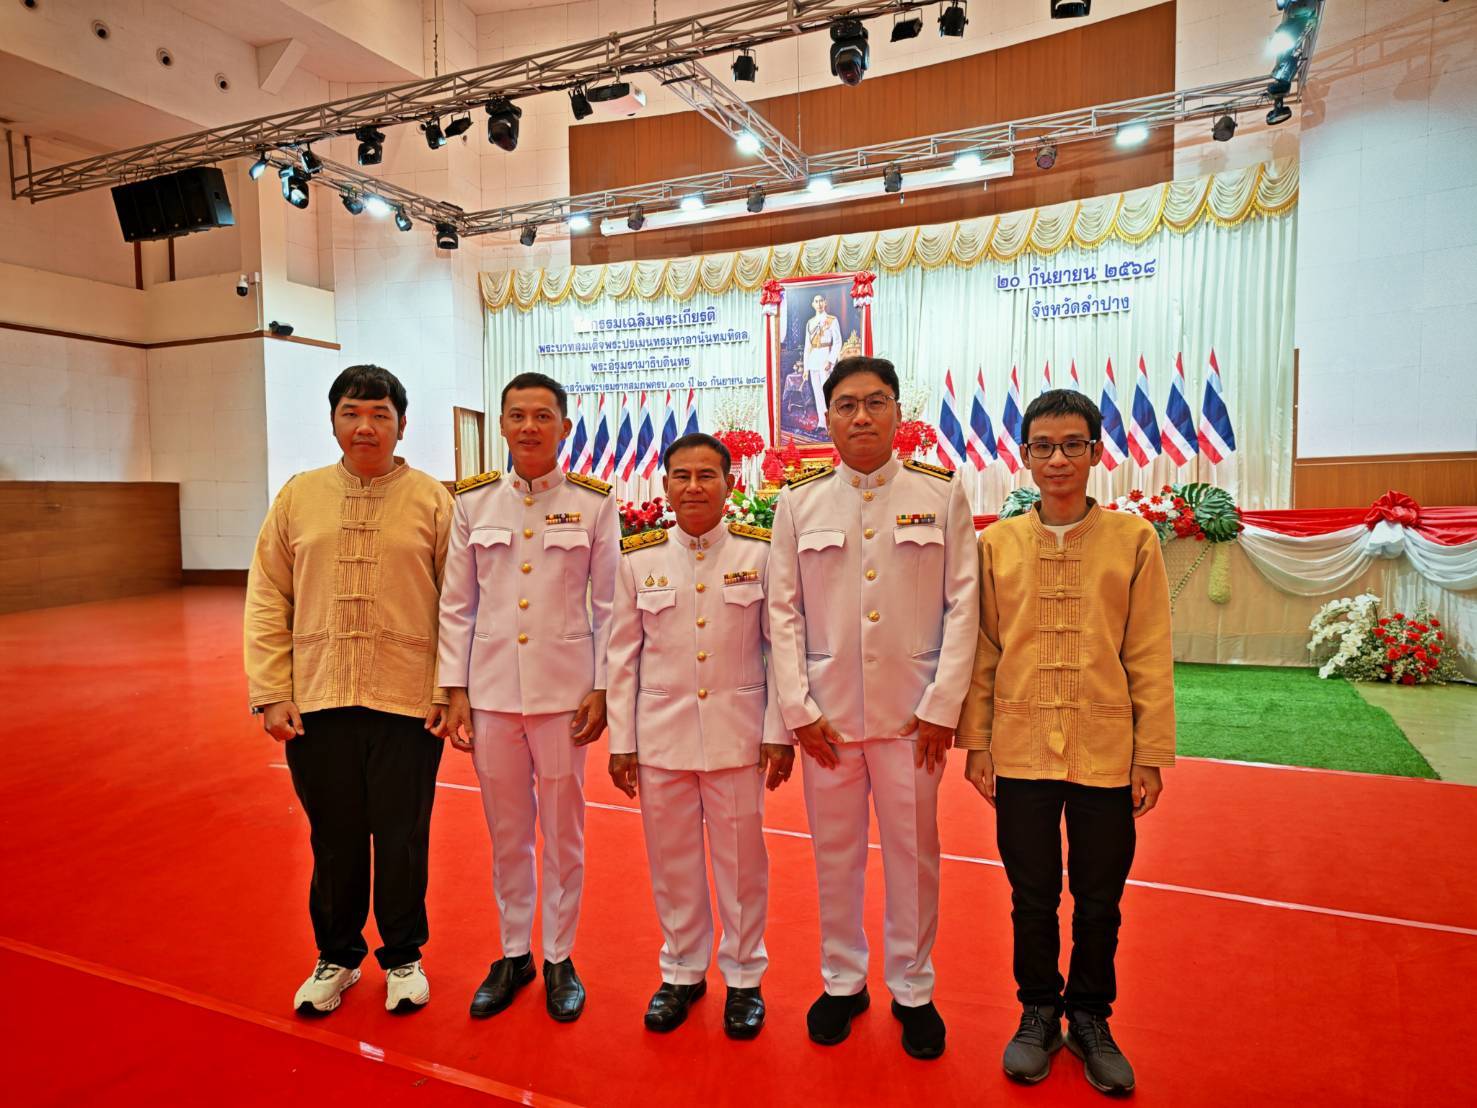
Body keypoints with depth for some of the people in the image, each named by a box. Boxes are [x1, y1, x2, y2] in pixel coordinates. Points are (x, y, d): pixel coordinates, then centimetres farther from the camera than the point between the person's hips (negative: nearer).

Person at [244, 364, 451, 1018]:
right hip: (317, 703, 2)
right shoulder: (299, 496, 6)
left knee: (402, 840, 10)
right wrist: (271, 692, 0)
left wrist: (450, 692, -7)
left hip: (407, 702, -2)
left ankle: (403, 958, 32)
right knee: (334, 839, 15)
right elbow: (267, 601, 6)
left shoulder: (433, 500, -1)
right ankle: (337, 957, 37)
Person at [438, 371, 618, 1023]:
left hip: (563, 690, -2)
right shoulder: (472, 501, 2)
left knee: (563, 831, 10)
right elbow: (456, 604, 5)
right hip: (491, 688, 2)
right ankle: (514, 954, 33)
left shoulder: (593, 503, -3)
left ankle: (559, 958, 29)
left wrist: (601, 690, -5)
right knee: (506, 832, 14)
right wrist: (455, 692, 1)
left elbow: (607, 605, -1)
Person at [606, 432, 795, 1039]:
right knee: (672, 859, 13)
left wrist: (780, 733, -5)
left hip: (737, 732, -1)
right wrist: (620, 741, 2)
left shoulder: (760, 552, -3)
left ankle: (743, 977, 29)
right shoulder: (639, 558, 2)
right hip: (661, 733, 2)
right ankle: (682, 971, 34)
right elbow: (623, 655, 4)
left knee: (741, 859, 8)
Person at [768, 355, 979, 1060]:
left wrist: (942, 706, -7)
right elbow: (784, 611, 3)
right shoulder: (798, 502, 3)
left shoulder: (941, 495, 0)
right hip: (826, 711, 1)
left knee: (913, 852, 10)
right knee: (835, 853, 12)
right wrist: (797, 707, -3)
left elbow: (963, 605, -1)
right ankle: (842, 981, 33)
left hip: (911, 710, -1)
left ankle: (912, 989, 31)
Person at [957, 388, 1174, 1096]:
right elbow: (982, 651, 4)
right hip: (1021, 752, 1)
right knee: (1033, 897, 14)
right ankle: (1038, 1012, 35)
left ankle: (1090, 1018, 36)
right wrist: (976, 740, 2)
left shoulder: (1133, 540, -2)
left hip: (1106, 755, 0)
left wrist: (1152, 754, -2)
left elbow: (1150, 657, -1)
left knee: (1099, 900, 14)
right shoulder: (996, 543, 1)